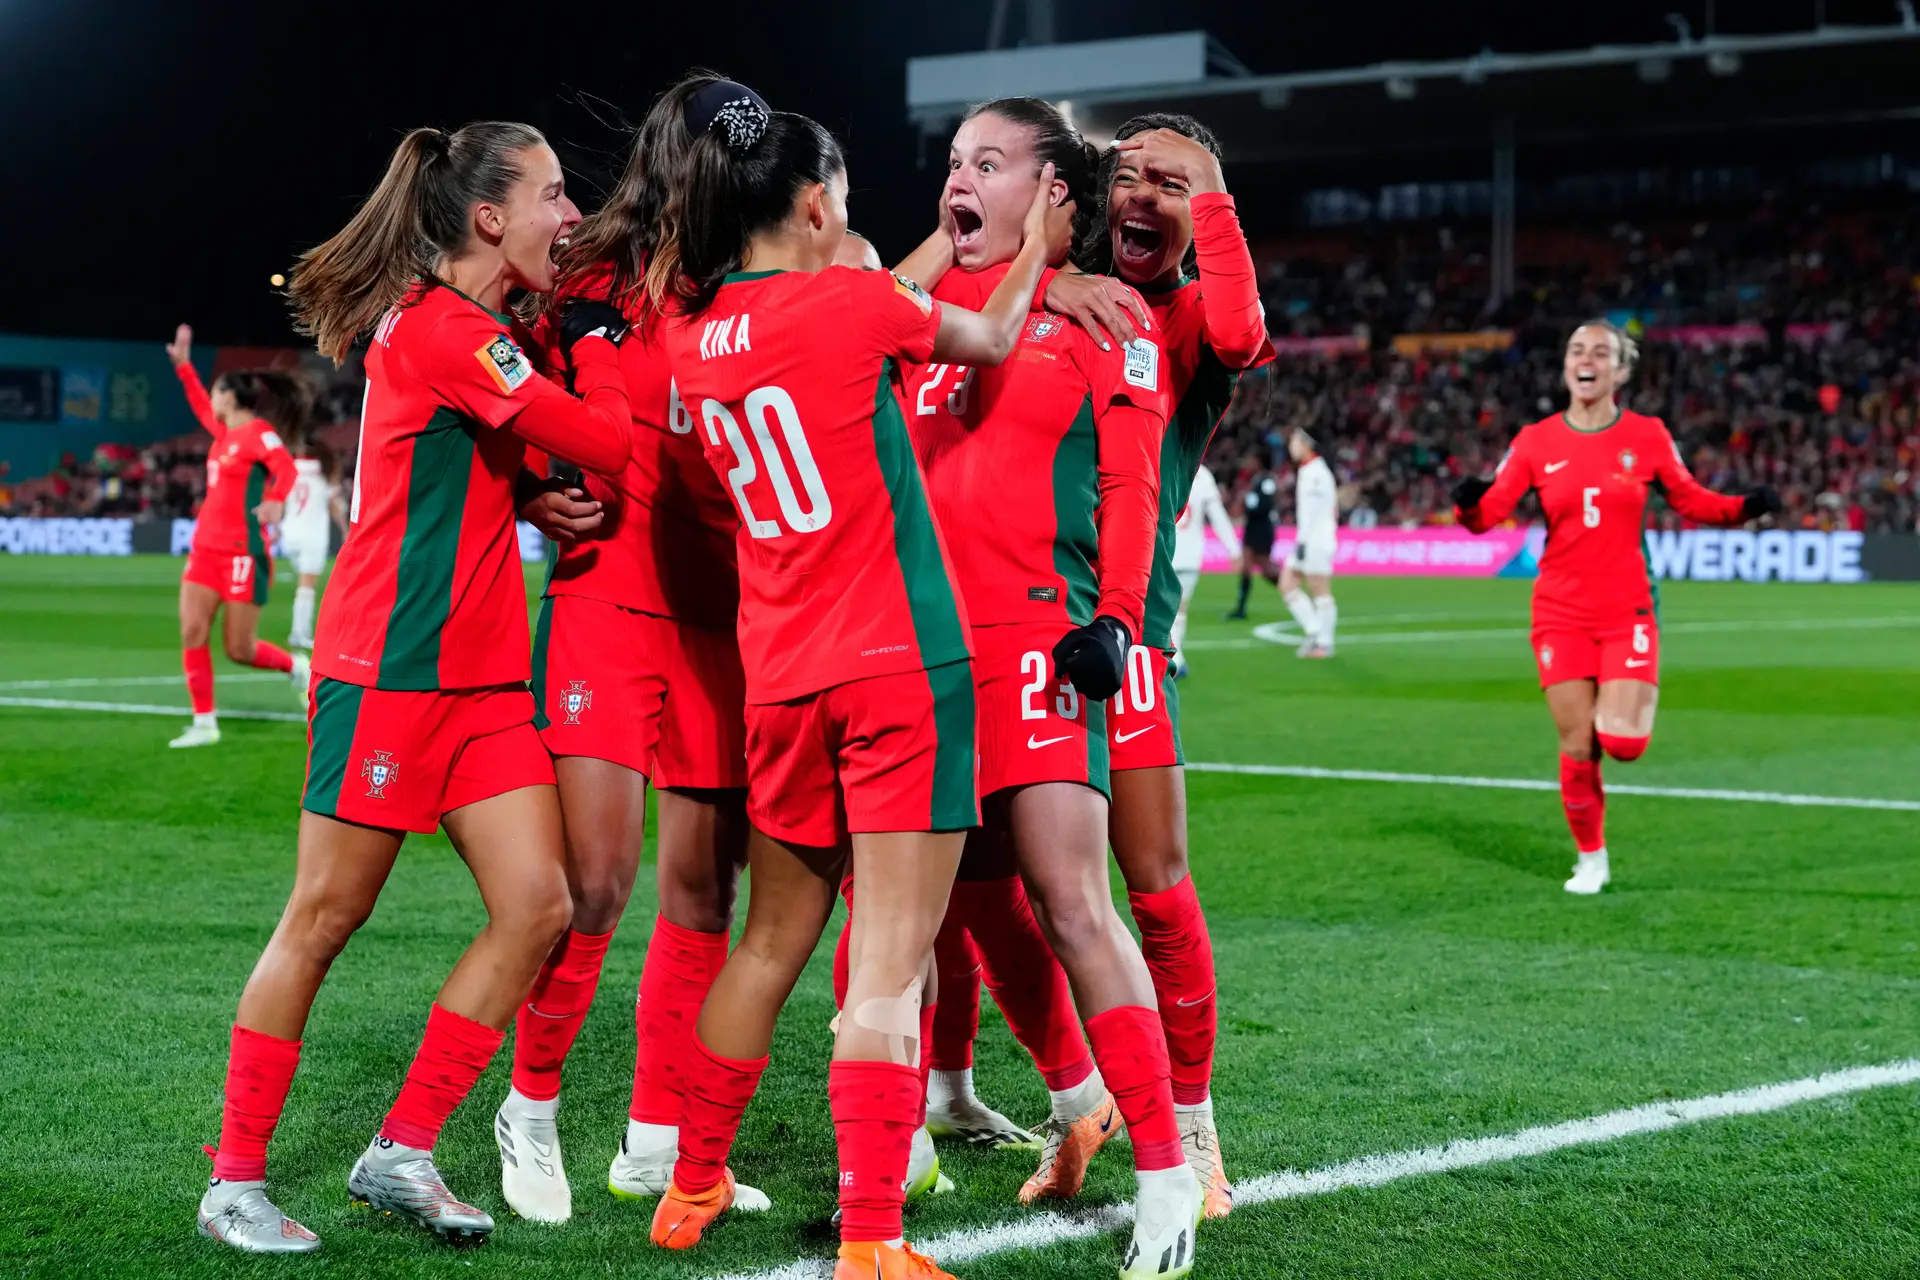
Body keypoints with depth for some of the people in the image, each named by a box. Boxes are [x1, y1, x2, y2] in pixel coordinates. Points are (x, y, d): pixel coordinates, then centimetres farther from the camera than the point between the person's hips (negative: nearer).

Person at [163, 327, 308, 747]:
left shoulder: (260, 432, -12)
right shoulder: (226, 431, 13)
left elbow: (285, 467, -27)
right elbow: (201, 407, 34)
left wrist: (275, 500, -45)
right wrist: (183, 365, 36)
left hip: (242, 553, -8)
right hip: (206, 549, 8)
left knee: (239, 649, -3)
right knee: (192, 633, -4)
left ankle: (296, 667, 25)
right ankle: (204, 723, -1)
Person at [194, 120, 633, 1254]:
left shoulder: (482, 329, 14)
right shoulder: (443, 330, -15)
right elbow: (607, 445, -16)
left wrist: (549, 491, 4)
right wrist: (595, 335, -1)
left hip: (483, 673, 9)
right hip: (392, 666, -9)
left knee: (537, 904, 0)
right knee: (324, 918, -1)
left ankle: (402, 1156, 10)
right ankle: (235, 1181, 10)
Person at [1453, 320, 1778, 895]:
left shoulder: (1647, 435, -1)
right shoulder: (1536, 441, -2)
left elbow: (1691, 500, 8)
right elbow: (1488, 512, -7)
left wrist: (1746, 506, -10)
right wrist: (1468, 503, -30)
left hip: (1628, 610, 0)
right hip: (1561, 614, 0)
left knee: (1622, 742, -14)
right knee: (1576, 748, -1)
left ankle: (1632, 705, 24)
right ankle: (1590, 859, 20)